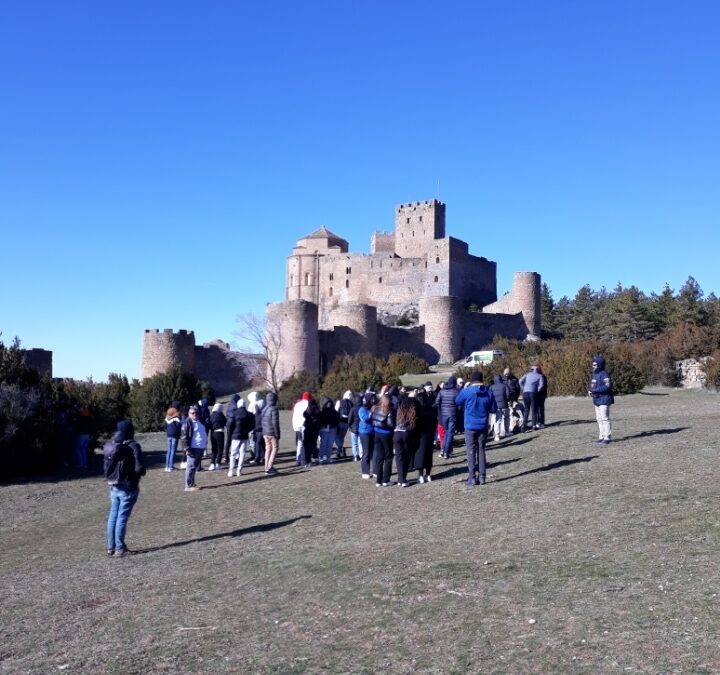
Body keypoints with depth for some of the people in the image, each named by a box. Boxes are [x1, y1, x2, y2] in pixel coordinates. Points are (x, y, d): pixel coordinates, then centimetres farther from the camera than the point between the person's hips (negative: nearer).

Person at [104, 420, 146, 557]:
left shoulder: (110, 445, 3)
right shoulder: (133, 446, -17)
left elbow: (106, 466, 8)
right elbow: (140, 468, -20)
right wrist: (141, 472, 1)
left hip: (114, 487, 6)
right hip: (128, 488, -6)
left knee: (113, 516, 14)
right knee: (122, 517, -1)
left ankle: (111, 547, 21)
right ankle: (120, 549, 5)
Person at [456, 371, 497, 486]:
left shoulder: (466, 392, -12)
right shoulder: (489, 392, -4)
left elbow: (457, 402, 7)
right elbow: (494, 410, 1)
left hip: (470, 426, -2)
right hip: (483, 426, 3)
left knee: (471, 451, 4)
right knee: (481, 451, 10)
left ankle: (472, 478, 2)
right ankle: (481, 477, 10)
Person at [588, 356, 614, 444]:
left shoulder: (604, 374, -14)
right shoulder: (594, 374, 16)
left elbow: (607, 386, -25)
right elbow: (592, 386, 25)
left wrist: (594, 390, -25)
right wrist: (590, 391, 2)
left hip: (604, 400, -10)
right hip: (597, 400, 10)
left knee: (605, 418, -8)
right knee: (599, 419, 13)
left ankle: (607, 437, -4)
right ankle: (601, 437, 21)